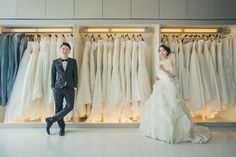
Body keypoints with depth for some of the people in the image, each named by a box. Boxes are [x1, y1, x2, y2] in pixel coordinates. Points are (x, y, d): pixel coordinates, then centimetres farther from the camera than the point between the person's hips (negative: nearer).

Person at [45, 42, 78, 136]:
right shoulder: (55, 62, 7)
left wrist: (75, 86, 0)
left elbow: (75, 75, 6)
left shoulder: (73, 62, 7)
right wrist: (53, 87, 1)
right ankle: (62, 127, 18)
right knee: (58, 108, 2)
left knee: (70, 106, -12)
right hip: (58, 88, 0)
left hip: (69, 88, 0)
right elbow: (53, 75, 8)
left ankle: (52, 119, 1)